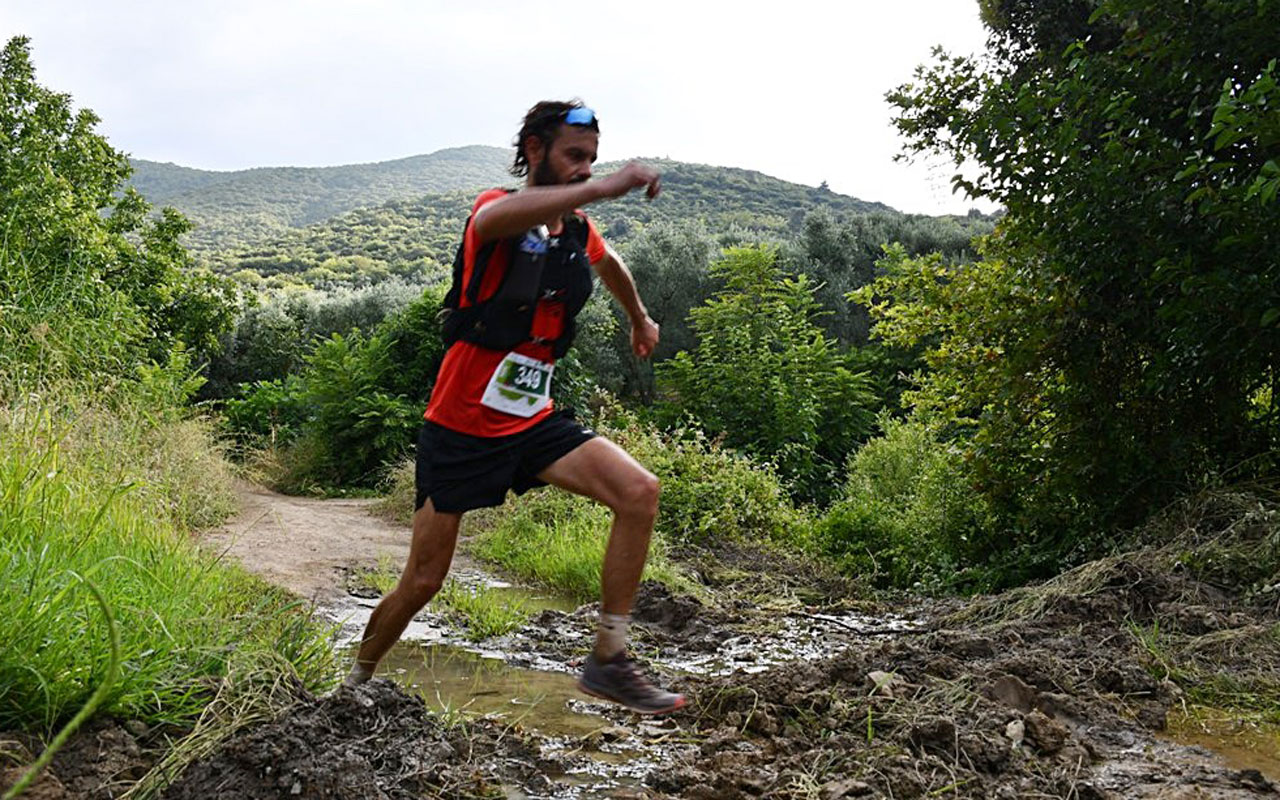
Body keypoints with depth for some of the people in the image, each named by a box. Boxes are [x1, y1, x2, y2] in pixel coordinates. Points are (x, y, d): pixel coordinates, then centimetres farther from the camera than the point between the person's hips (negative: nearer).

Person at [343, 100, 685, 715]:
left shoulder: (578, 233, 5)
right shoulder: (496, 210, -14)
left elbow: (610, 264, 31)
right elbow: (497, 218, -42)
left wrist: (640, 319, 45)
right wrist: (605, 188, -53)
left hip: (534, 423, 5)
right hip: (460, 427, -5)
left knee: (639, 492, -18)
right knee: (422, 582, 3)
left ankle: (608, 660, -10)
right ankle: (357, 679, 32)